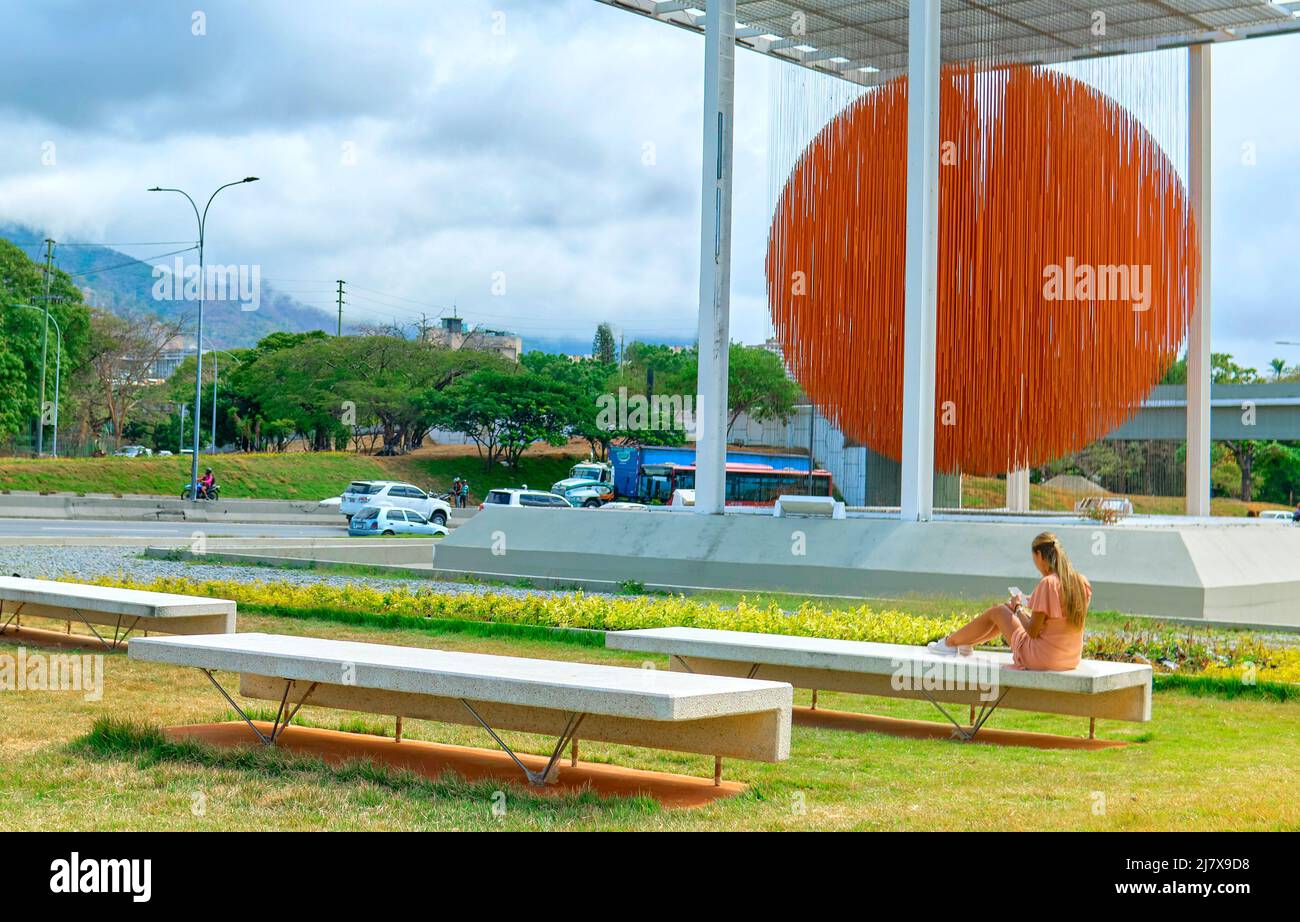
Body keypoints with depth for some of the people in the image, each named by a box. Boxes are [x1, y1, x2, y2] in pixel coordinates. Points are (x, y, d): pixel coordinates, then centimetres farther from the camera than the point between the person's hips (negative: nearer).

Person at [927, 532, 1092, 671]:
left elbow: (1032, 632, -16)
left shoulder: (1048, 583, -21)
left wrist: (1019, 609, 1)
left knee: (998, 611, 15)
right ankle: (963, 644, 45)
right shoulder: (1082, 583, 1)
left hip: (1041, 659, -7)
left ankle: (950, 642, 36)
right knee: (1009, 610, 25)